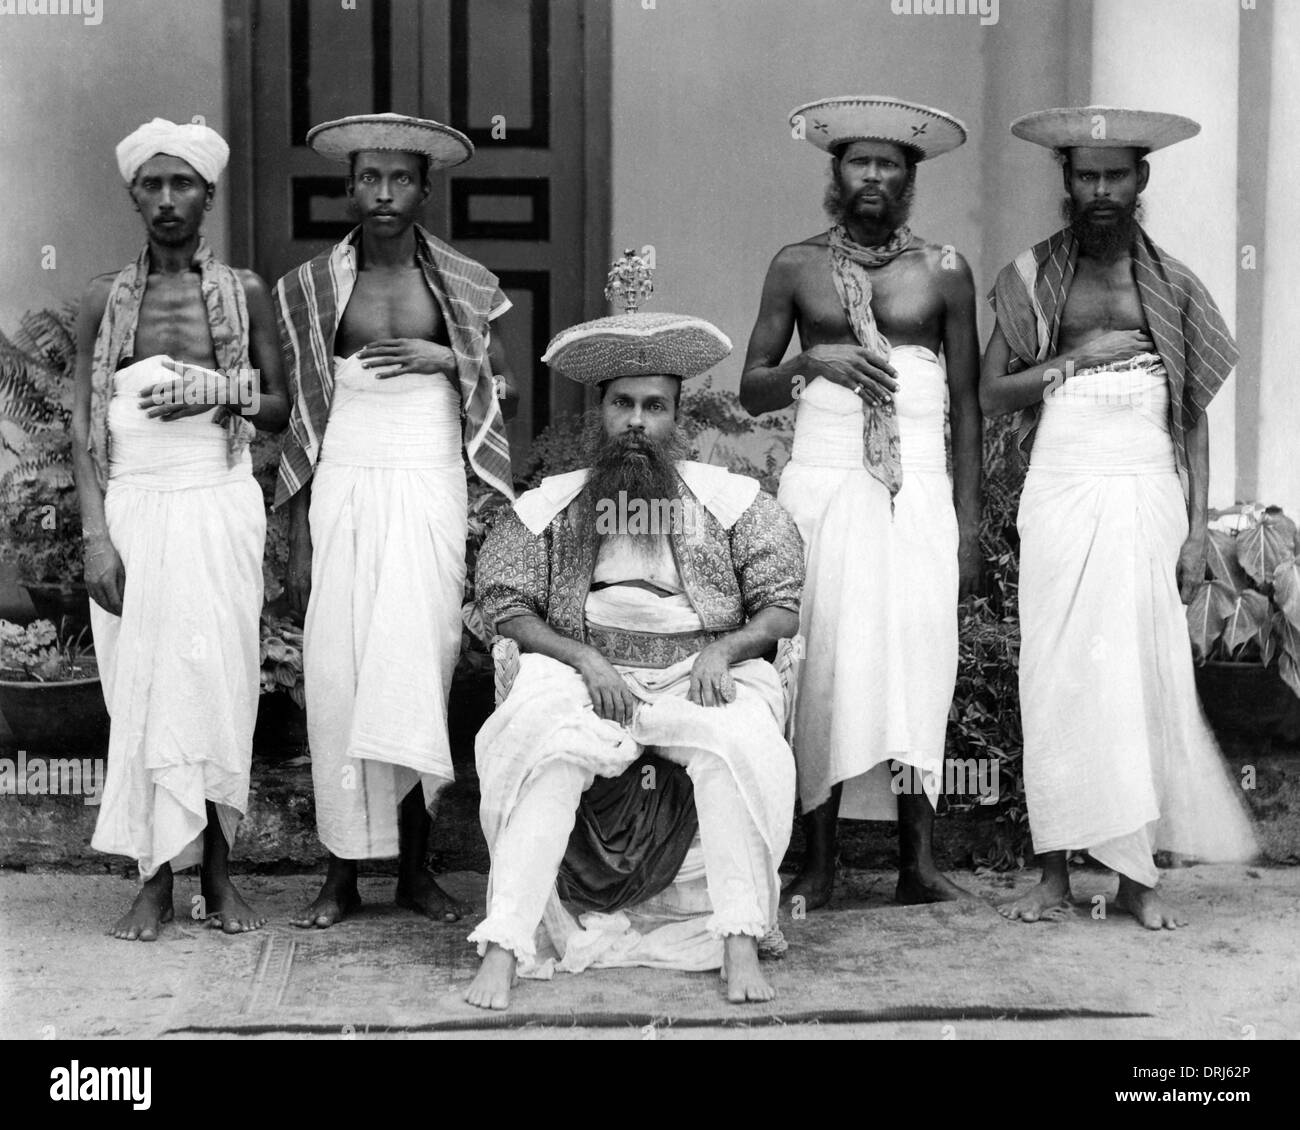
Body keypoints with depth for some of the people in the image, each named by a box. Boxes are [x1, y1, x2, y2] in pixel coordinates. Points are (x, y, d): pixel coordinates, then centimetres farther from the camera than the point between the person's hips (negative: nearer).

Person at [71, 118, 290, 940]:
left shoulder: (245, 293, 6)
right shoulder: (106, 300, 7)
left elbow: (281, 409, 9)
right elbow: (84, 426, 4)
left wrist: (214, 393, -11)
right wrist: (96, 533, -6)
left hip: (219, 505, -1)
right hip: (133, 508, 1)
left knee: (218, 682, -1)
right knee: (140, 686, 0)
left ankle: (219, 875, 9)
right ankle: (157, 880, 7)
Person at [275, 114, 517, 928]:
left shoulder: (466, 286, 8)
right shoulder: (314, 286, 8)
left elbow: (502, 391, 10)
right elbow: (302, 419, 7)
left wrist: (443, 358, -9)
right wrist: (298, 546, 3)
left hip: (431, 487, 0)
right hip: (343, 488, 0)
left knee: (415, 664, -7)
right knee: (339, 672, -3)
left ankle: (416, 866, 3)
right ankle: (344, 871, 5)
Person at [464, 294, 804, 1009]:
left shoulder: (730, 499, 9)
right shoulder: (550, 506, 10)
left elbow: (781, 608, 8)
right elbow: (506, 607, 4)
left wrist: (724, 650, -12)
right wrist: (584, 658, -11)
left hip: (700, 674, 0)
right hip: (582, 673, 0)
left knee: (740, 741, -32)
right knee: (541, 748, -31)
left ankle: (740, 944, -24)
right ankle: (503, 951, -30)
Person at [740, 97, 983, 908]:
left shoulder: (944, 270, 8)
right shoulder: (798, 266, 9)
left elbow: (967, 404, 8)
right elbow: (751, 391, 10)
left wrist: (969, 521, 3)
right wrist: (812, 363, -10)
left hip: (918, 487, 0)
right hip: (824, 482, 0)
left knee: (916, 656, -6)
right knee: (825, 661, -4)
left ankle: (920, 863, -2)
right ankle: (819, 864, 2)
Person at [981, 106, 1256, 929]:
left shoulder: (1171, 283, 9)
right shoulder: (1032, 277, 7)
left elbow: (1193, 417, 8)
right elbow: (993, 395, 4)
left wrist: (1198, 528, 1)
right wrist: (1074, 360, -10)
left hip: (1148, 494, 1)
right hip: (1061, 491, -1)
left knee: (1148, 674, -1)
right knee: (1059, 675, -3)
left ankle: (1140, 874, 5)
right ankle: (1057, 870, 3)